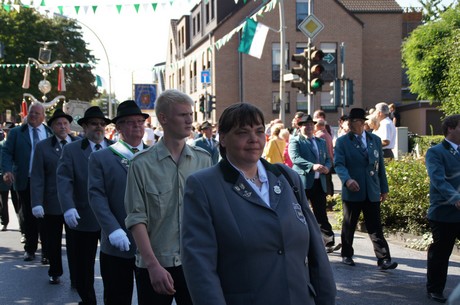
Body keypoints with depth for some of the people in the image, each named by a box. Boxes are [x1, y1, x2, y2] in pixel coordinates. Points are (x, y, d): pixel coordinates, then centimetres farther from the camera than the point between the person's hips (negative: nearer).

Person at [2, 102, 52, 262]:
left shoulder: (50, 133, 5)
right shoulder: (16, 132, 5)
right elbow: (6, 152, -2)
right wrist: (7, 171, -18)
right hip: (25, 182, 1)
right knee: (28, 216, 9)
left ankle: (46, 251, 9)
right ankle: (30, 249, 20)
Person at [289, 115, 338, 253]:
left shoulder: (322, 142, 19)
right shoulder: (295, 141, 0)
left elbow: (328, 158, 19)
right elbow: (295, 158, -16)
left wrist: (327, 167, -6)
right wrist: (312, 166, -30)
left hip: (319, 183, 4)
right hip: (302, 182, -4)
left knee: (321, 215, 5)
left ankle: (329, 242, 9)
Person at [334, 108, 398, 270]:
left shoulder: (375, 140, 12)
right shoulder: (342, 142, 0)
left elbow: (380, 165, 13)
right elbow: (339, 164, -10)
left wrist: (384, 188, 12)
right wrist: (347, 179, -29)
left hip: (372, 192, 2)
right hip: (352, 191, -2)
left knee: (375, 227, 0)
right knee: (349, 225, 11)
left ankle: (383, 259, -3)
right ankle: (347, 255, 24)